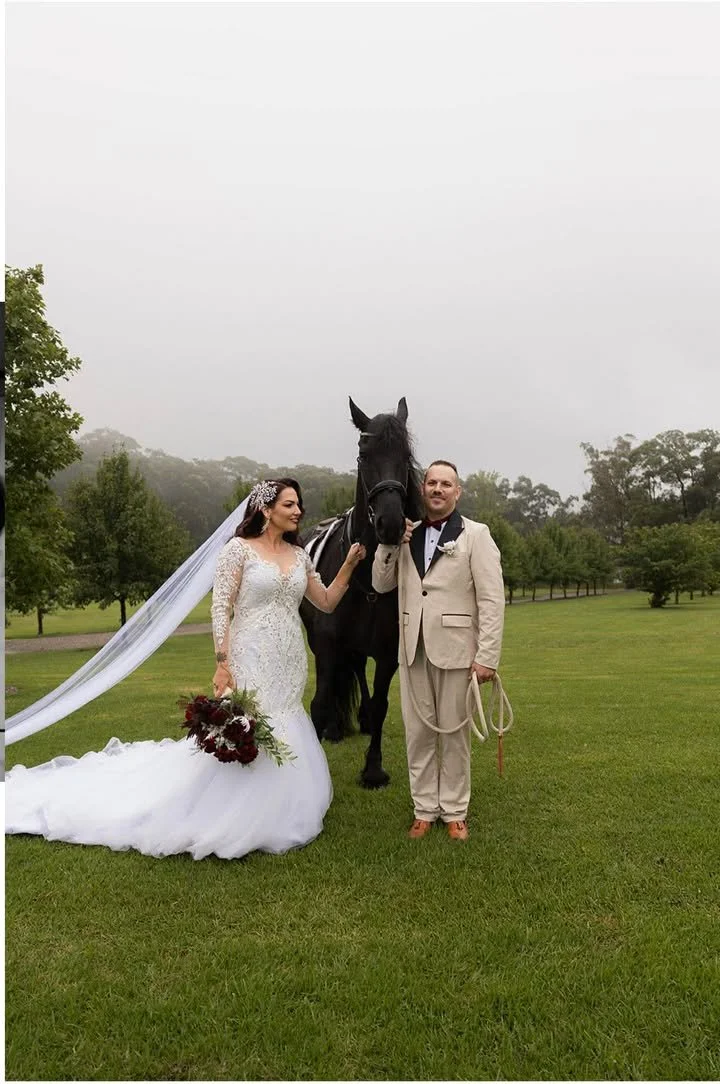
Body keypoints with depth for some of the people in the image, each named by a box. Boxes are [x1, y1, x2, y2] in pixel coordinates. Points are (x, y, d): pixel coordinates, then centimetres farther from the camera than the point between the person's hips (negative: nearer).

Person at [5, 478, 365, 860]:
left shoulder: (298, 555, 9)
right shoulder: (239, 548, -8)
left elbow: (326, 603, 13)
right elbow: (220, 609, -12)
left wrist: (349, 565, 1)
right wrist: (222, 665, -18)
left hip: (290, 667, 6)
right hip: (251, 663, -6)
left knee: (282, 741, 11)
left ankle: (268, 816, 32)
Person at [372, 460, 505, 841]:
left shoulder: (475, 535, -4)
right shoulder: (407, 537, 10)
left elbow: (492, 600, -9)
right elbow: (380, 585, 11)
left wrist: (487, 656, -15)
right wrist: (390, 544, -4)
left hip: (455, 649, -4)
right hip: (413, 651, 4)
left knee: (453, 734, 8)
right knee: (418, 733, 11)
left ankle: (455, 811, 23)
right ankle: (424, 809, 25)